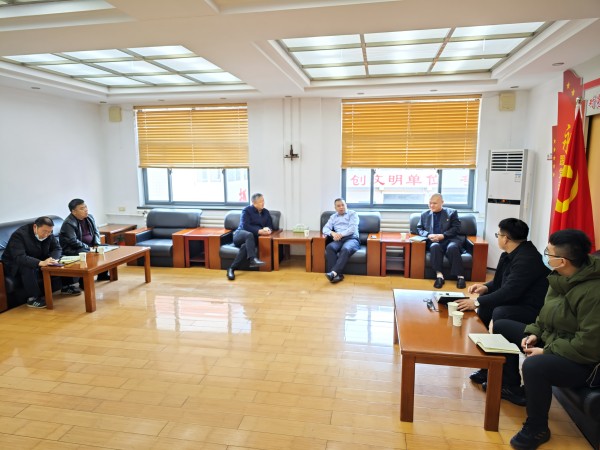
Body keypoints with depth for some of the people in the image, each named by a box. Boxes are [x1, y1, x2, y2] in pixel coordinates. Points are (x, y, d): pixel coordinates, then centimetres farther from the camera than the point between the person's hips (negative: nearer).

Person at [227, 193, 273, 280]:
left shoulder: (266, 212, 16)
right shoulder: (246, 210, 0)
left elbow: (270, 226, 11)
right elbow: (245, 226, -13)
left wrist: (268, 229, -15)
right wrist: (259, 231, -25)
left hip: (253, 238, 3)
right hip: (241, 234, -3)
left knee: (245, 246, -34)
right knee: (249, 234, -40)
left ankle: (232, 268, -41)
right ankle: (252, 259, -57)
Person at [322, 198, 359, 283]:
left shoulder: (352, 214, 14)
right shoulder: (333, 216, 25)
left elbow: (353, 228, -2)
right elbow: (325, 228, 12)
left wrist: (341, 234, -15)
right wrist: (333, 233, -11)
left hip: (351, 239, -3)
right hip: (338, 240, 3)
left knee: (345, 249, -38)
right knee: (329, 247, -32)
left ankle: (334, 272, -50)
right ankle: (337, 274, -41)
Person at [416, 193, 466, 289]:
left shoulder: (452, 212, 13)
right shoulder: (425, 215, 21)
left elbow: (456, 228, 3)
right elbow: (419, 229, 15)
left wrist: (443, 235, -13)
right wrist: (428, 235, -7)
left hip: (450, 239, -1)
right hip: (433, 241, 1)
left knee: (452, 247, -36)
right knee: (435, 246, -35)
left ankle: (460, 276, -32)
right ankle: (439, 275, -37)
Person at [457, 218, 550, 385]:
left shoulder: (527, 258, -24)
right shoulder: (513, 254, 7)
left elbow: (510, 291, -29)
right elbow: (501, 281, 17)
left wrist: (477, 302, -27)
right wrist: (486, 287, -4)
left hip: (533, 309, -10)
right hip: (518, 302, 10)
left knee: (499, 314, -32)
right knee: (484, 310, -4)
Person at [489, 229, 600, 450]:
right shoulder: (561, 278, -2)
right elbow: (546, 314, 12)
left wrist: (546, 351, -23)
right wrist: (534, 333, -3)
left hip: (582, 360, -10)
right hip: (551, 339, 10)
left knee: (534, 365, -38)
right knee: (502, 326, 12)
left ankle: (537, 428, -10)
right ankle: (512, 388, 25)